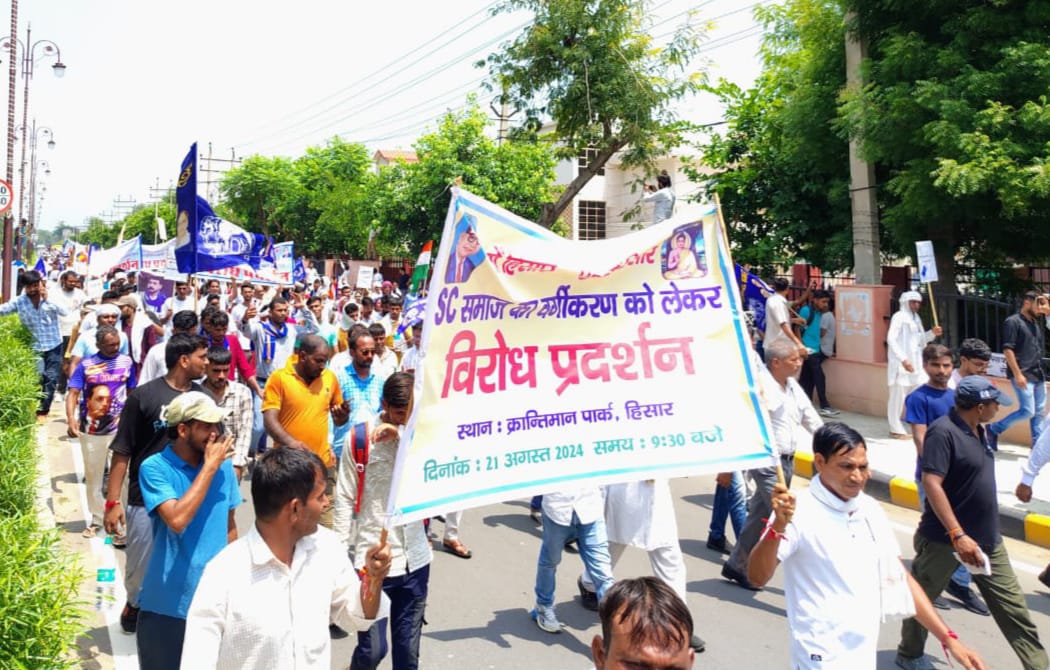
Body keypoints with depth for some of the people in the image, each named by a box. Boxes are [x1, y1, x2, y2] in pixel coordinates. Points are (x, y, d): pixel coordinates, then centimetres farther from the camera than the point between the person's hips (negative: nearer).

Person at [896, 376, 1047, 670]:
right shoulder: (943, 432, -21)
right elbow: (931, 484, -27)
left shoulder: (977, 430, 7)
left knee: (1013, 607, 9)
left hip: (987, 539, 8)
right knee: (920, 599, 12)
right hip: (943, 540, -8)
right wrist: (958, 535, -30)